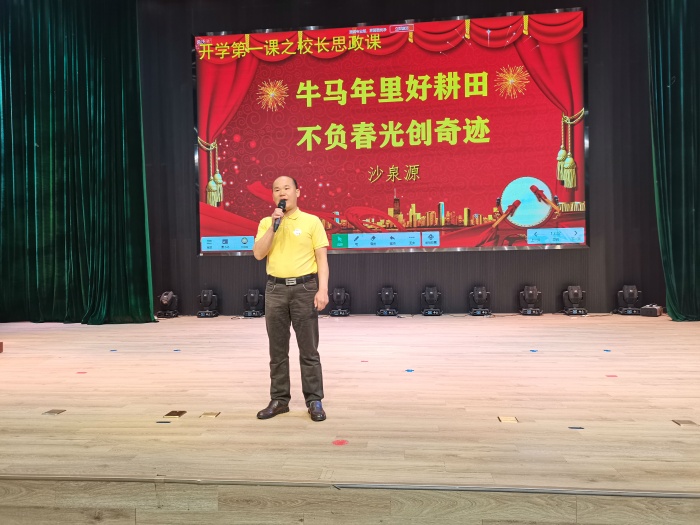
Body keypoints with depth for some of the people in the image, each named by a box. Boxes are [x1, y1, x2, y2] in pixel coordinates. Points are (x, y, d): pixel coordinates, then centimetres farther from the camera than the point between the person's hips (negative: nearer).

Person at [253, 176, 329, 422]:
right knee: (277, 350, 9)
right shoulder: (266, 223, 8)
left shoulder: (312, 221, 0)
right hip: (275, 289, 3)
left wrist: (322, 289, -14)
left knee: (308, 349, 2)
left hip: (304, 288, -3)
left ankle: (314, 401, 12)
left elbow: (322, 259, -3)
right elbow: (258, 254, -4)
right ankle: (279, 399, 21)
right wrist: (274, 225, -10)